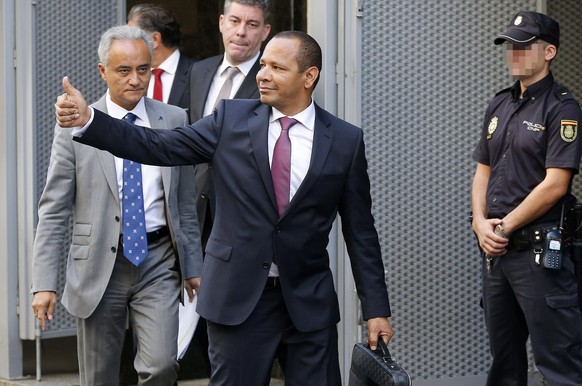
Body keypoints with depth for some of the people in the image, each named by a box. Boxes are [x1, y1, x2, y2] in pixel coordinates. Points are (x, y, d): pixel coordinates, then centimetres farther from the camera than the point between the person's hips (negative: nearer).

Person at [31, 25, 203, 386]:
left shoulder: (175, 121, 4)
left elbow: (185, 202, 10)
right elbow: (54, 211, -2)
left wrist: (193, 266, 9)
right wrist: (44, 283, -7)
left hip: (158, 261, 1)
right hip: (98, 264, -1)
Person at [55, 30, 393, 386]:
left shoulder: (346, 140, 0)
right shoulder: (232, 119, 2)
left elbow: (360, 232, 3)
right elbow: (161, 147, -3)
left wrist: (376, 309, 2)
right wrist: (88, 119, -16)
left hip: (310, 303, 0)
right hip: (237, 297, 1)